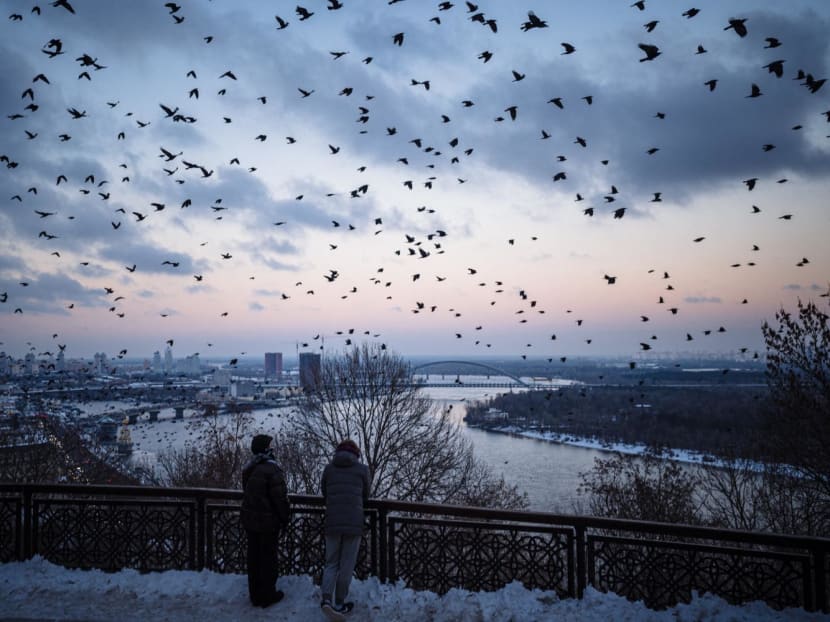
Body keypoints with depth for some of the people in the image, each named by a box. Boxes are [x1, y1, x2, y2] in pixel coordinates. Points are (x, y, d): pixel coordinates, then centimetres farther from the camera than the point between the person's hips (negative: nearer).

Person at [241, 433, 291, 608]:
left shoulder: (248, 469, 5)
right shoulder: (272, 469, -22)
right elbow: (280, 497, -21)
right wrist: (285, 517, -6)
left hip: (250, 520, 8)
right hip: (268, 521, -7)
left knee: (253, 557, 16)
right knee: (268, 558, 6)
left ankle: (255, 595, 26)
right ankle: (267, 595, 16)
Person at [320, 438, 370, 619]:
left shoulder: (329, 468, 8)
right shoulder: (362, 469, 4)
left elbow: (324, 494, 13)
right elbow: (365, 497, 13)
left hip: (332, 522, 2)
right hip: (354, 523, -2)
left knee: (331, 563, 14)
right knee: (346, 565, 10)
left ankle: (326, 598, -4)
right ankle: (339, 604, 17)